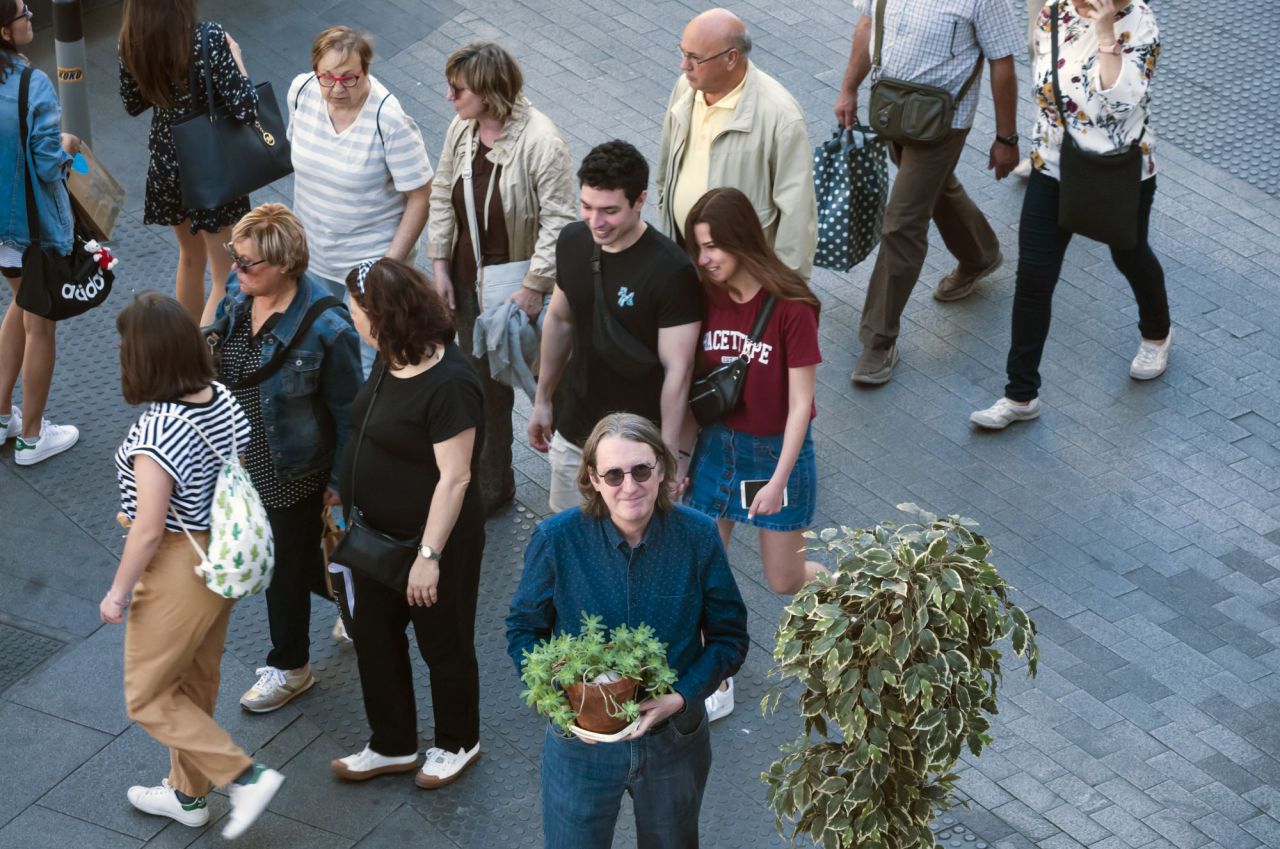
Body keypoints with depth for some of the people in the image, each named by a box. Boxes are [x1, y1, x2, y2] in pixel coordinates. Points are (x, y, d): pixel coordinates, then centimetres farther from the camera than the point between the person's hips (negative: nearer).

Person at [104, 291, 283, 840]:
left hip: (177, 570, -8)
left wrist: (118, 593, -11)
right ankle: (187, 793, 42)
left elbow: (148, 530, -24)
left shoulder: (156, 431, -30)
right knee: (196, 682, 25)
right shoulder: (223, 400, -7)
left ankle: (245, 778, 7)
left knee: (148, 697, 12)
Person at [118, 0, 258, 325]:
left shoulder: (132, 42, -9)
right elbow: (244, 109, -25)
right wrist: (236, 58, -11)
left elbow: (133, 104, 6)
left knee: (191, 256, 28)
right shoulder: (208, 38, -27)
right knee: (226, 277, 6)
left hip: (165, 165, 6)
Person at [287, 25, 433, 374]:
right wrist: (304, 213, 15)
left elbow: (420, 197, -21)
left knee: (367, 359, 2)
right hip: (312, 251, 6)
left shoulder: (389, 120, -29)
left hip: (370, 260, -6)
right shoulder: (301, 90, -13)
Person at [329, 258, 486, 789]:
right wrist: (346, 499, 16)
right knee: (373, 636, 18)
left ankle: (458, 744, 35)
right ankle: (392, 746, 36)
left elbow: (454, 477, -26)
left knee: (443, 643, 12)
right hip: (378, 534, 9)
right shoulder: (391, 363, -2)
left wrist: (429, 555, -25)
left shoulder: (449, 384, -28)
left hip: (437, 539, -9)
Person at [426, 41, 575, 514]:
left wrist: (534, 287, -20)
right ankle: (490, 487, 35)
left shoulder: (540, 142, -24)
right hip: (469, 281, 6)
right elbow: (442, 197, 7)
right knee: (482, 382, 17)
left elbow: (557, 220, -20)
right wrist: (440, 266, 4)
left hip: (518, 287, -6)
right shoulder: (461, 129, -4)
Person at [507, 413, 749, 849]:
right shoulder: (556, 539, -19)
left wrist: (681, 697, -22)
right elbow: (523, 629, -6)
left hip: (675, 739, 1)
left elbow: (730, 635, -7)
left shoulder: (697, 536, -16)